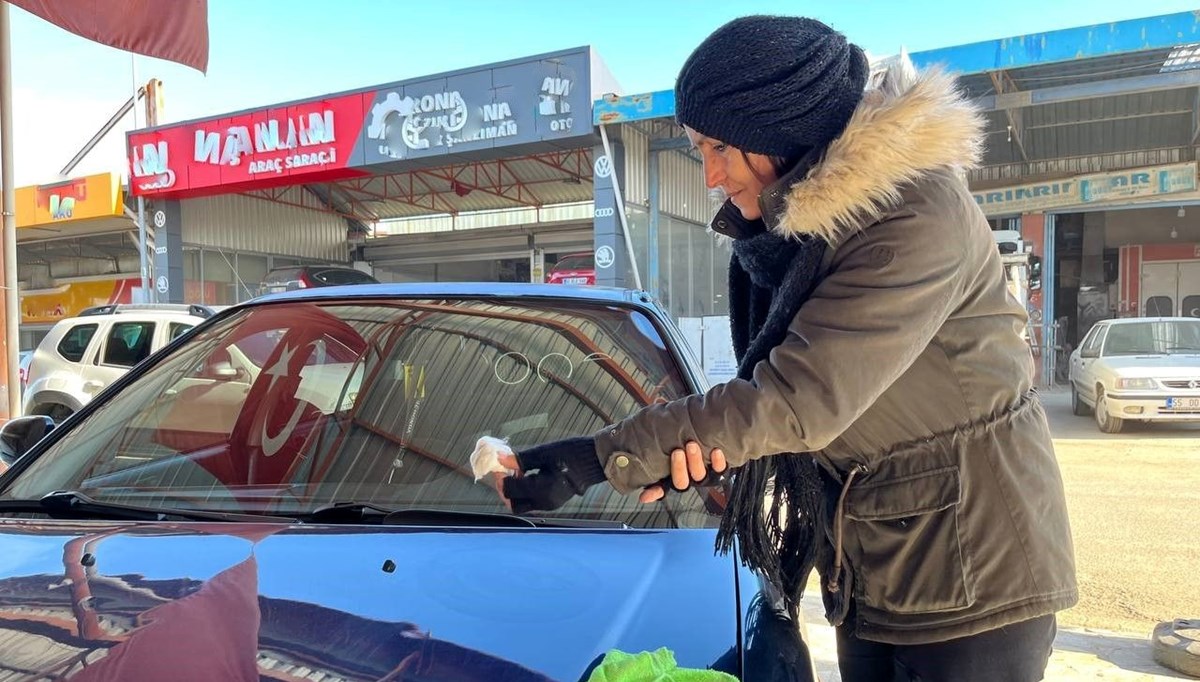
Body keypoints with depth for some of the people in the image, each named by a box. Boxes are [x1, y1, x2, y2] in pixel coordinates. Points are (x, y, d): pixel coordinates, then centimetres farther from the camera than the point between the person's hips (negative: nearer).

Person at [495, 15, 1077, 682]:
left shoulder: (916, 216, -24)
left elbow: (797, 397, -29)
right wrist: (706, 443, -19)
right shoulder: (785, 224, 1)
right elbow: (776, 388, 2)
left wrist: (599, 457, -29)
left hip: (975, 577, -7)